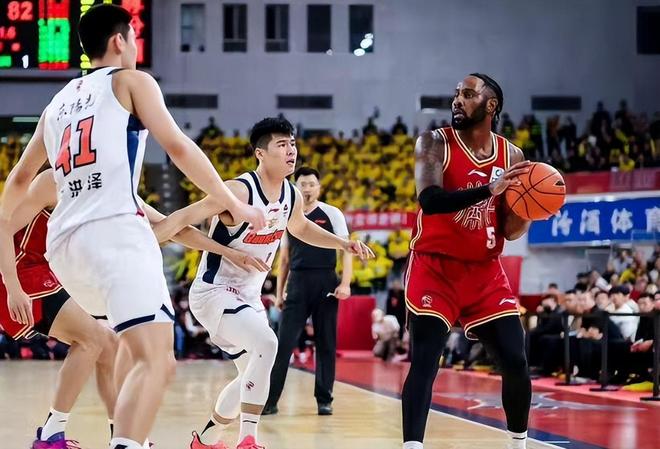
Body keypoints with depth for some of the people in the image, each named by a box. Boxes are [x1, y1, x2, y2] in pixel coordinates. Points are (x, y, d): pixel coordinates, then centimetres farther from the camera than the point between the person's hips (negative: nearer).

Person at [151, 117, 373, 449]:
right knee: (266, 344, -30)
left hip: (248, 296, 9)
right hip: (214, 292, -9)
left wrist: (344, 244, 13)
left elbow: (300, 228, 22)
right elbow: (183, 218, -28)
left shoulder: (292, 196, -1)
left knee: (253, 373, 18)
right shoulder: (239, 191, -25)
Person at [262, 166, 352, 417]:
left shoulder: (332, 214, 2)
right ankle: (270, 400, -5)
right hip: (297, 283, 2)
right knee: (284, 343, -5)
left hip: (325, 283, -2)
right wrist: (279, 291, 12)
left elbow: (345, 250, -1)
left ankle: (324, 400, 11)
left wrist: (345, 284, -12)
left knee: (326, 344, 3)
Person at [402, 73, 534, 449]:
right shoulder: (435, 143, -7)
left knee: (516, 362, 1)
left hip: (485, 271, 4)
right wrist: (490, 189, -33)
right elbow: (429, 200, -25)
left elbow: (510, 231, 7)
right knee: (424, 363, -15)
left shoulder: (512, 156, 4)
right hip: (435, 267, -4)